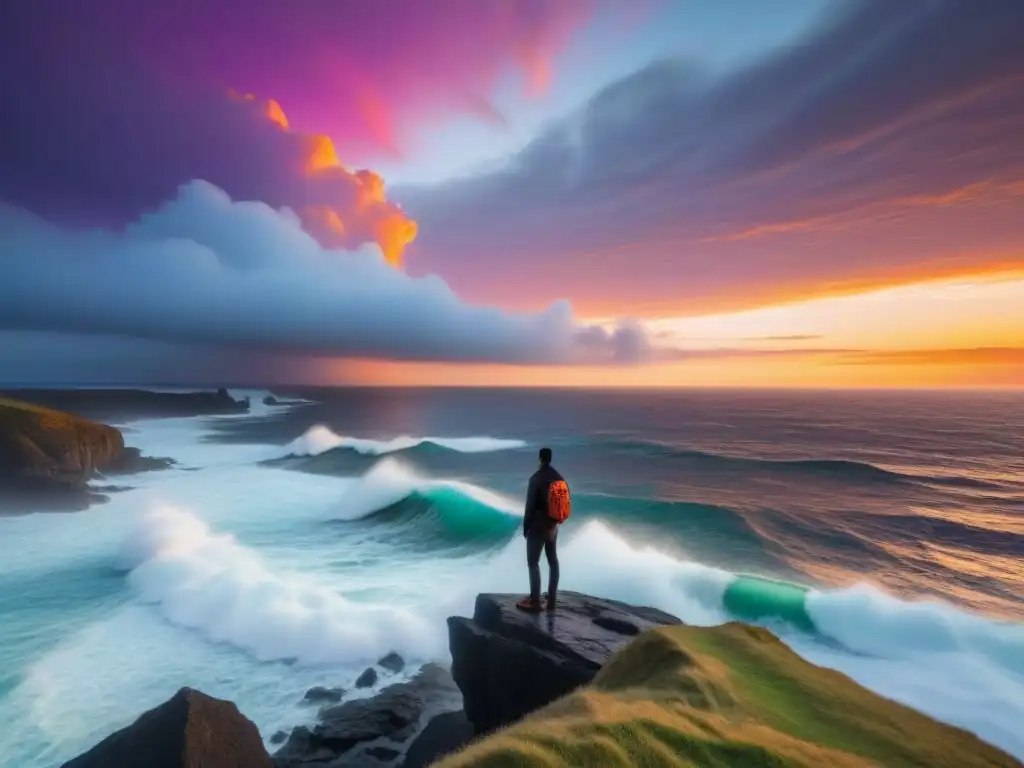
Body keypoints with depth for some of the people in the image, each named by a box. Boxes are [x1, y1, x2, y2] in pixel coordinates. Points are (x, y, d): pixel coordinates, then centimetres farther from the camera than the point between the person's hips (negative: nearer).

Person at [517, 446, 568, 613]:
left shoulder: (536, 478, -17)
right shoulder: (560, 479, 4)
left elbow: (530, 505, -15)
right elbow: (563, 503, 10)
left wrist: (525, 526, -5)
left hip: (537, 527, -7)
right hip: (553, 526, 7)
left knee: (533, 563, -1)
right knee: (553, 562, 11)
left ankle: (535, 601, 1)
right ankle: (551, 600, 17)